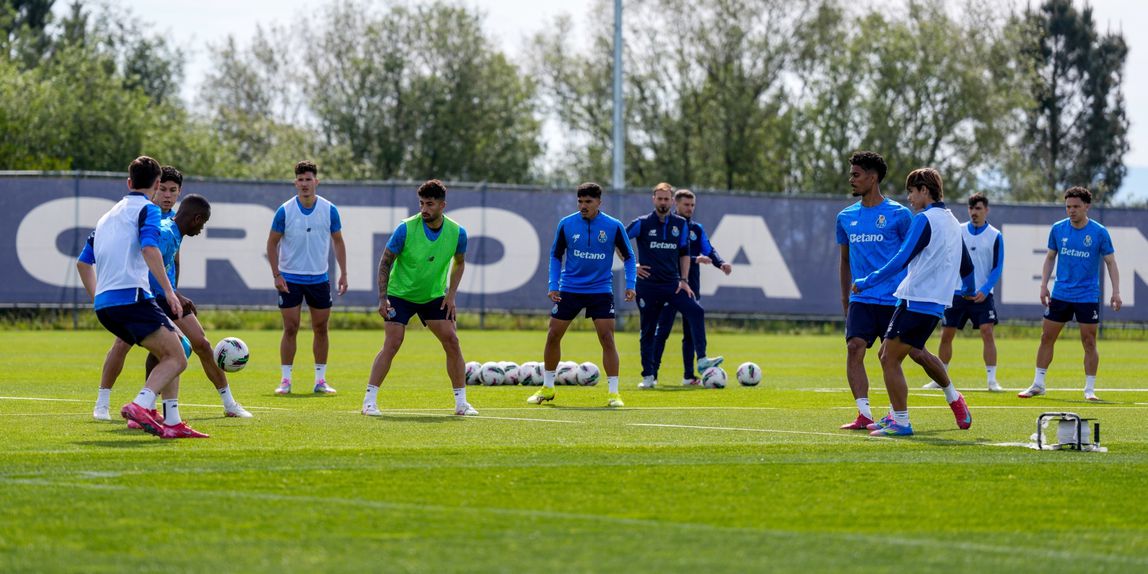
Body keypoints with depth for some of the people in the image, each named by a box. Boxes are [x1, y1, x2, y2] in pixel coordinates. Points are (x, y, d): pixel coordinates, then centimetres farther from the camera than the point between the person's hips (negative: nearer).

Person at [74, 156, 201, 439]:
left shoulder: (109, 215, 25)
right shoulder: (147, 209, 1)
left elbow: (83, 262, 30)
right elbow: (149, 249, -18)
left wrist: (97, 299, 36)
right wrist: (168, 291, -19)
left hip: (103, 303, 8)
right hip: (131, 296, -8)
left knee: (166, 353, 17)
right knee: (176, 359, -9)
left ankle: (172, 422, 7)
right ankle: (140, 405, -31)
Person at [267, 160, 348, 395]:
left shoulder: (329, 210, -3)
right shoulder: (285, 211, -7)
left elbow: (338, 242, 8)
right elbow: (272, 243, 0)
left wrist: (343, 274, 2)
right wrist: (276, 275, -8)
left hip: (319, 279, 2)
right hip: (290, 279, -2)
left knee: (320, 329, 5)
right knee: (290, 329, -3)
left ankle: (320, 380, 14)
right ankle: (286, 380, 3)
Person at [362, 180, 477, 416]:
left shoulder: (456, 232, -11)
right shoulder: (406, 229, -21)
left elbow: (459, 262, 9)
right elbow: (385, 262, -11)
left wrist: (451, 294, -1)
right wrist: (382, 298, -18)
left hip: (434, 296, 3)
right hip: (400, 293, -3)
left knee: (452, 341, -6)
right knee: (392, 343, -15)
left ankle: (461, 402, 4)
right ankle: (369, 400, -9)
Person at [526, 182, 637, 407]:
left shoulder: (614, 226, -6)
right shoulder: (566, 224, -3)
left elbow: (628, 256, 4)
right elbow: (555, 255, 9)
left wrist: (630, 285, -7)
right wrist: (553, 285, -1)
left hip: (601, 291, -2)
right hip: (569, 290, 2)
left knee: (607, 339, -10)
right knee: (553, 336, 3)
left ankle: (613, 392, -3)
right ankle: (547, 388, 19)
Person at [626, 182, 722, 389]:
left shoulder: (680, 224, 7)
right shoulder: (642, 223, -3)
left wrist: (684, 280, 5)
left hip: (673, 284, 2)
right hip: (648, 285, -2)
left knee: (696, 312, -20)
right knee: (648, 331, 3)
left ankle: (702, 360, -24)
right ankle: (648, 376, 12)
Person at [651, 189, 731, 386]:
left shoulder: (697, 229, 12)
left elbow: (709, 251, 1)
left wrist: (721, 263, -19)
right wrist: (695, 259, -25)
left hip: (691, 288, 6)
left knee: (691, 333, 6)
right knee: (662, 331, -7)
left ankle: (689, 376, 10)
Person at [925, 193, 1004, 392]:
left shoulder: (995, 236, 0)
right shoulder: (957, 231, 5)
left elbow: (997, 268, -1)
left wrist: (984, 290, -12)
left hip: (981, 295, -2)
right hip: (956, 292, 2)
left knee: (987, 333, -14)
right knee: (946, 335, 4)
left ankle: (992, 380, -9)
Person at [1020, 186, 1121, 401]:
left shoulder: (1099, 232, -7)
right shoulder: (1058, 229, 2)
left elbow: (1111, 262, -2)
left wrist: (1116, 291, -9)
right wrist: (1044, 284, 3)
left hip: (1087, 297, -3)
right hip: (1060, 294, 3)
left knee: (1089, 343, -1)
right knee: (1046, 338, 5)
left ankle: (1089, 389, 8)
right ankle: (1038, 385, 15)